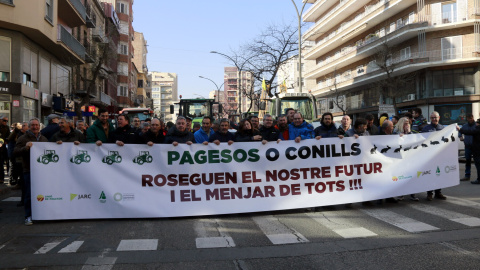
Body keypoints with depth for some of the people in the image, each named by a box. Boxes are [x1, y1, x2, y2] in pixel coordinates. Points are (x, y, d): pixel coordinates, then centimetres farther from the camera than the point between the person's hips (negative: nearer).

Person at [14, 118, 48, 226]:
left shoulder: (44, 138, 18)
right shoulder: (23, 138, 3)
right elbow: (15, 152, -6)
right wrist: (25, 148, -23)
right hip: (29, 171, -4)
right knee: (30, 194, -4)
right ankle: (29, 216, 3)